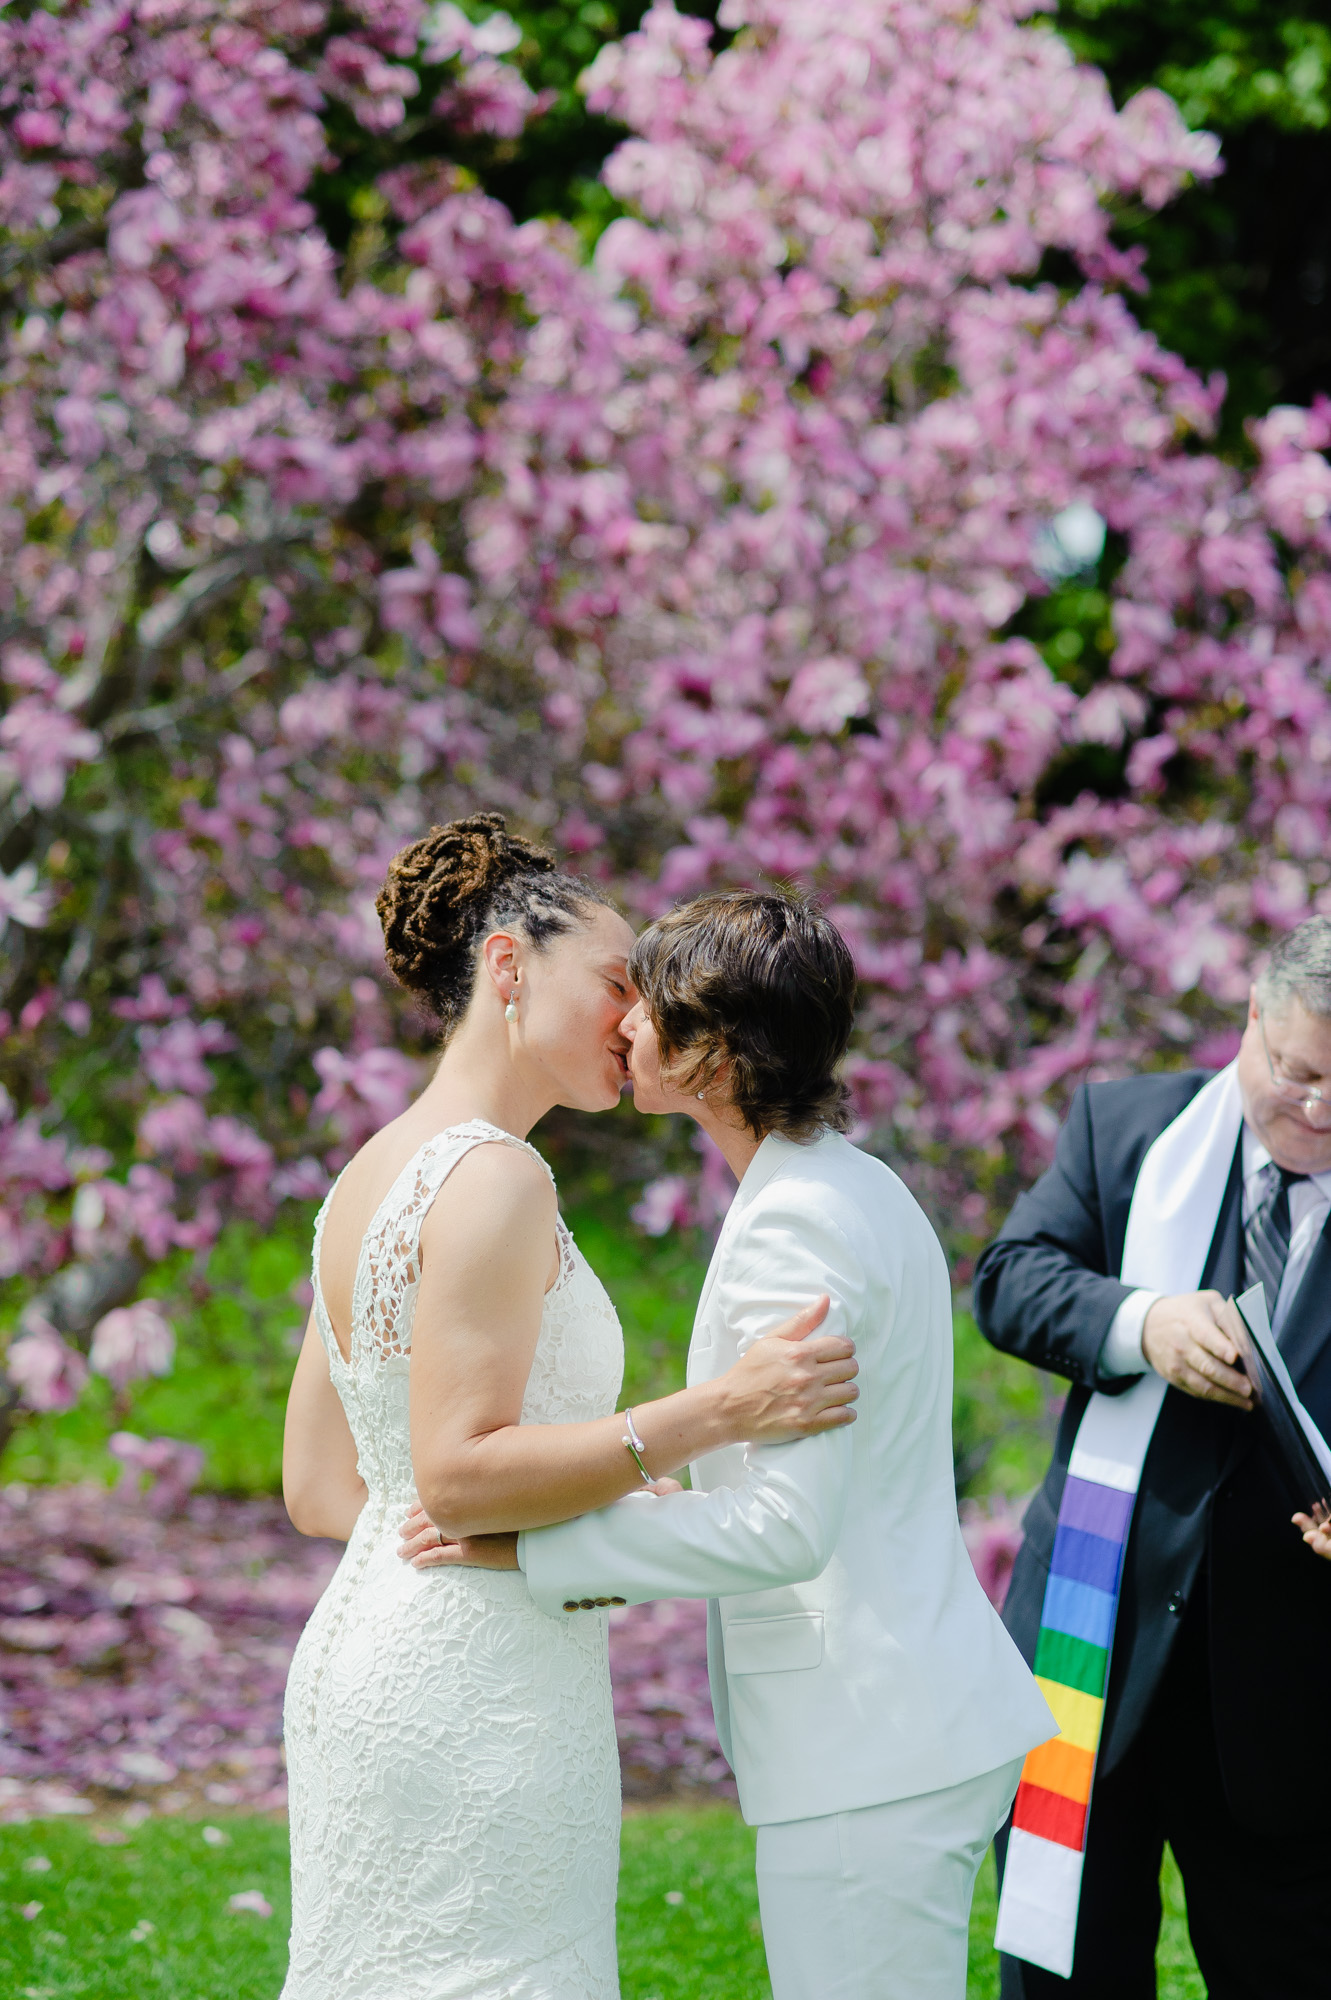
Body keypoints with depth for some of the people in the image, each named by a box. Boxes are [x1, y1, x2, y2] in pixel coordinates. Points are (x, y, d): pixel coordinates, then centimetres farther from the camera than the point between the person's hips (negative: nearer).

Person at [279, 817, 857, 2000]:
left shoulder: (372, 1176, 14)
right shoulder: (493, 1177, -14)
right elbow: (456, 1475, -20)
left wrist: (594, 1518, 16)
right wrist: (719, 1413, -22)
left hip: (364, 1657, 10)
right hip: (477, 1701, -10)